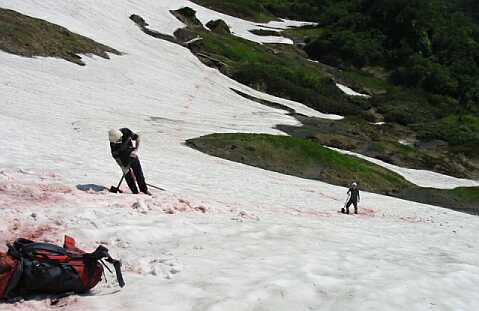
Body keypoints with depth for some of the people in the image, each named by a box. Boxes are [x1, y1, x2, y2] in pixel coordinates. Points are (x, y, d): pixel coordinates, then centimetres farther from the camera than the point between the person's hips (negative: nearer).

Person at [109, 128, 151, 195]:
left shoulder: (126, 132, -25)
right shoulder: (112, 143, -24)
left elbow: (137, 138, -13)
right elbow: (116, 157, -19)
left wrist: (136, 150, -23)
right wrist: (123, 168, -23)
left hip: (132, 154, 1)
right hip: (122, 157, -1)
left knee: (138, 172, 0)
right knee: (128, 175, -5)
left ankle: (144, 189, 10)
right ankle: (135, 192, 3)